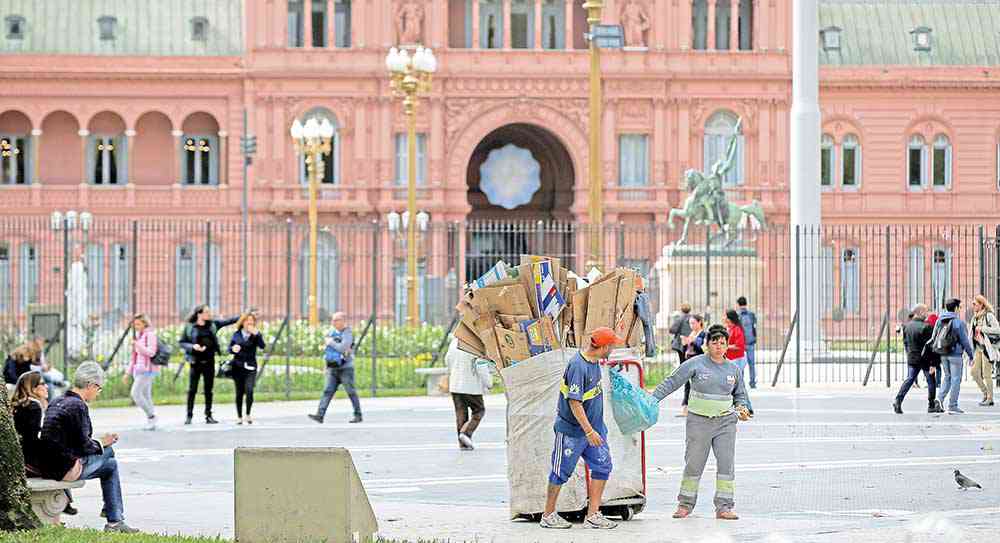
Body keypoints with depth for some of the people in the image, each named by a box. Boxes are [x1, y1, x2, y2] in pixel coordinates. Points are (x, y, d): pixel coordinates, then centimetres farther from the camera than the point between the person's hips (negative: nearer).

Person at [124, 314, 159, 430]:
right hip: (139, 370, 9)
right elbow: (134, 356, 22)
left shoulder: (150, 334, -7)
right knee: (145, 397, 6)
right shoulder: (138, 335, 18)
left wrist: (137, 345, -24)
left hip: (147, 369, -9)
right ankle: (151, 423, 8)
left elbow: (151, 352, -18)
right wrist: (128, 372, 21)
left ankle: (151, 416, -7)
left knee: (136, 393, -16)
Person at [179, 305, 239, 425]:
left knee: (208, 390, 6)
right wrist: (192, 346, -17)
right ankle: (189, 416, 6)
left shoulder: (212, 325, 6)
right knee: (192, 390, -1)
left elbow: (228, 321, 7)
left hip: (209, 362, 3)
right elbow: (181, 342, 0)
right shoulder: (189, 327, -3)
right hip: (196, 362, -3)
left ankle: (208, 416, 11)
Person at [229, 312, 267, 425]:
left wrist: (256, 334, -26)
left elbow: (262, 346, -14)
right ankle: (239, 416, 14)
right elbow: (229, 348, 10)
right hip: (238, 366, 2)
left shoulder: (256, 334, 2)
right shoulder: (237, 334, 7)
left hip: (250, 366, -2)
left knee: (249, 390, -16)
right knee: (239, 392, 4)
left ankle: (248, 414, -1)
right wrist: (233, 349, -13)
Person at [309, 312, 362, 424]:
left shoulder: (347, 334, -10)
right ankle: (320, 415, -13)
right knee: (328, 391, -4)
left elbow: (343, 348, -24)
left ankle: (358, 415, 13)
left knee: (351, 392, 1)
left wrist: (331, 343, -13)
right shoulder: (332, 333, 12)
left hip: (345, 368, -6)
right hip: (333, 368, 6)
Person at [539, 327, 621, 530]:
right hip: (572, 429, -8)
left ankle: (593, 515, 6)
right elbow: (574, 402, -27)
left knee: (602, 466, 3)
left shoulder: (594, 361, 2)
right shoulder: (578, 366, -26)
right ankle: (548, 515, 18)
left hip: (593, 426, 8)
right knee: (562, 471, 4)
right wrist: (589, 431, -27)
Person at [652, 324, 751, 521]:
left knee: (727, 463, -6)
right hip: (699, 421, -2)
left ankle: (723, 507, -1)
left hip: (725, 422, 2)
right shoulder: (696, 364, -3)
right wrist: (653, 399, -11)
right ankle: (685, 504, 18)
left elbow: (740, 394, 21)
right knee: (693, 464, 3)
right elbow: (672, 382, -3)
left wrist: (742, 408, 1)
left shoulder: (734, 369, 8)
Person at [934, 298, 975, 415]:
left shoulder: (939, 321, 5)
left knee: (946, 377, 19)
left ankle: (940, 398, 1)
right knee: (955, 379, 3)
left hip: (942, 355, 5)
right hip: (955, 354, -5)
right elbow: (964, 341, -10)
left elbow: (933, 338, 9)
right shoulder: (959, 322, -12)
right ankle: (952, 406, 5)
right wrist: (971, 355, 0)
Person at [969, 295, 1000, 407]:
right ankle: (985, 393, 19)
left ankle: (990, 399, 4)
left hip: (987, 347, -8)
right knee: (974, 372, 4)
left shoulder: (989, 315, -10)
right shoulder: (975, 317, 14)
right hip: (978, 348, 8)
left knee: (986, 374, -5)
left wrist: (982, 328, -18)